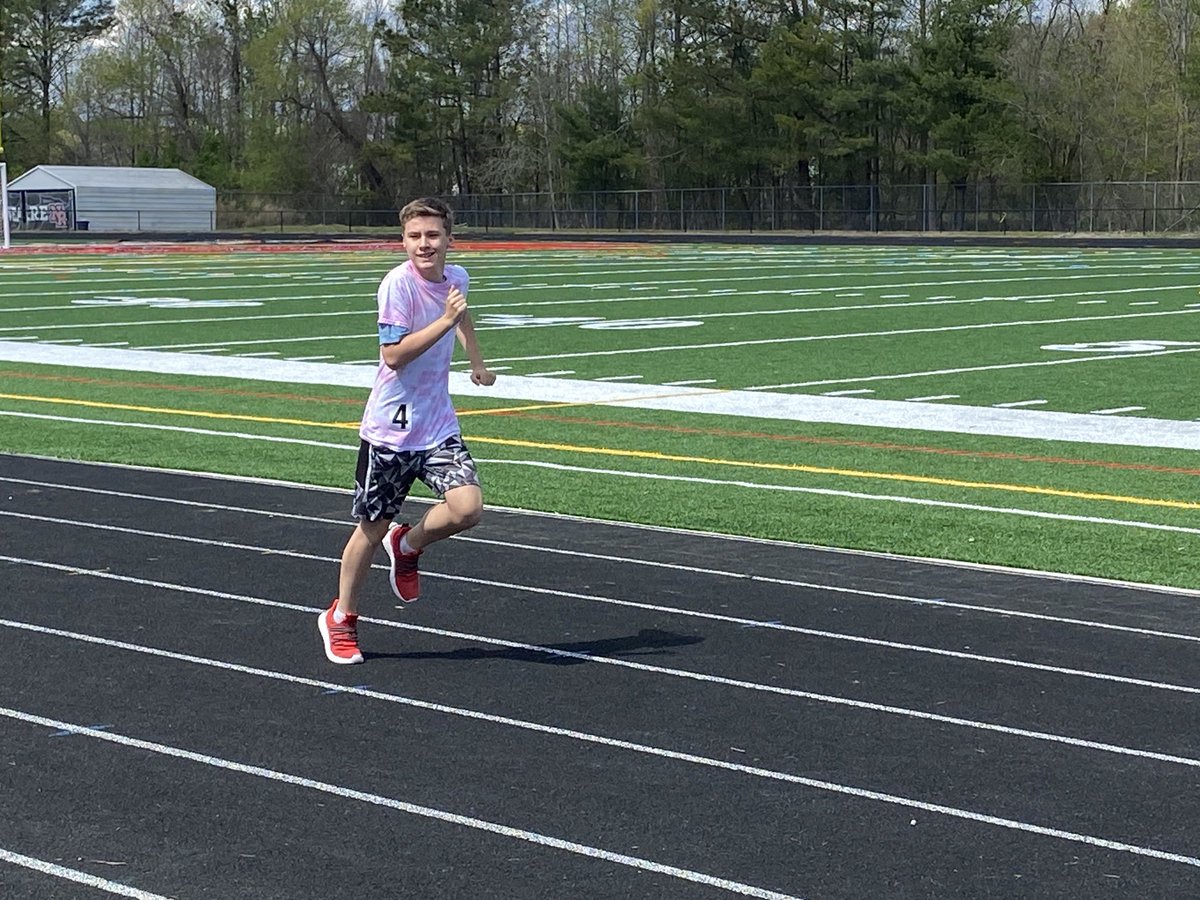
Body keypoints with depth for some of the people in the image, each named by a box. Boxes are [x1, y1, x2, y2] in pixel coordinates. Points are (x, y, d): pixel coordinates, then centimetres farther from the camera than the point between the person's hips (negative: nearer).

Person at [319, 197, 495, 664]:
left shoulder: (457, 277, 3)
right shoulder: (397, 284, -17)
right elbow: (394, 354, -25)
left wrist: (477, 362, 36)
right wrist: (445, 320, -29)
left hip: (438, 427, 5)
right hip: (390, 428, -5)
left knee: (467, 508, -15)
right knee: (372, 527, 6)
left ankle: (408, 545, 17)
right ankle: (341, 617, 27)